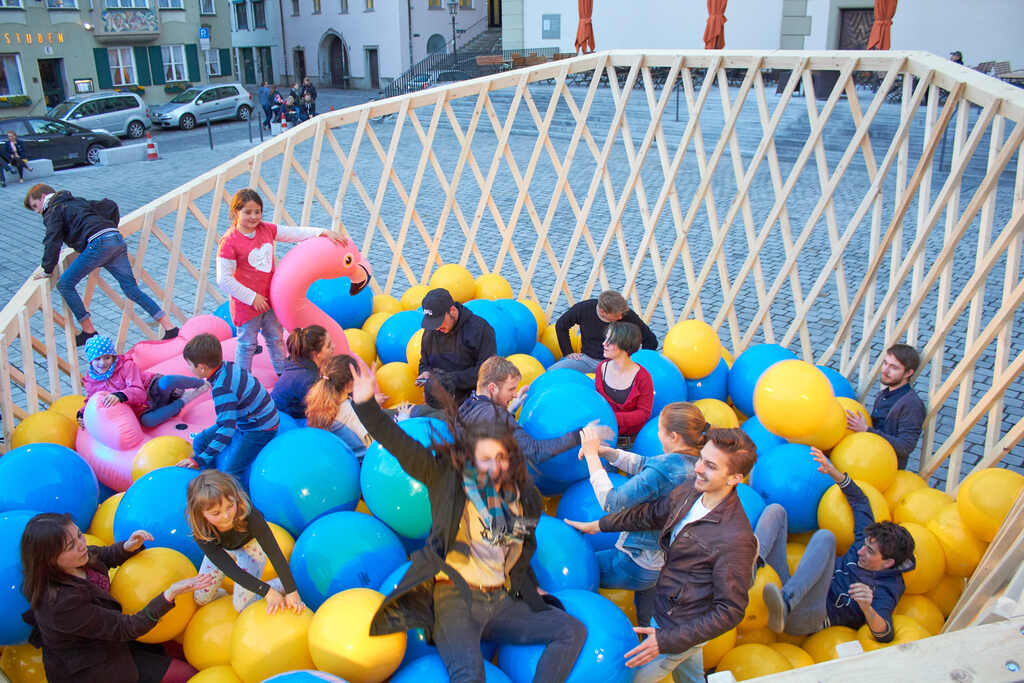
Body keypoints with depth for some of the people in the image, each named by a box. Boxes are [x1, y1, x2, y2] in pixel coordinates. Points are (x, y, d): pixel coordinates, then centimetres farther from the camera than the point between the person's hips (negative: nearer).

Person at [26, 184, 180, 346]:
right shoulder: (78, 201, 33)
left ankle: (89, 332, 4)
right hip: (117, 240, 8)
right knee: (132, 289, 7)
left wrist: (48, 270, 4)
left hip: (98, 244, -8)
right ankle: (170, 328, 1)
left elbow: (53, 241, -2)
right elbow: (109, 206, 32)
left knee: (65, 284, 2)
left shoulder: (53, 211, 11)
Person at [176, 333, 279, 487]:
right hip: (244, 420, 10)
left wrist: (200, 460, -29)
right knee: (200, 442, 8)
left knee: (227, 471, -21)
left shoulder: (222, 389, -30)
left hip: (259, 431, -10)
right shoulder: (229, 365, -5)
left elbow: (227, 428, -33)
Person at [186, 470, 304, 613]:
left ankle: (282, 584, 13)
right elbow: (230, 569, -36)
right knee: (200, 600, 10)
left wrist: (291, 592, -38)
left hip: (250, 545, -3)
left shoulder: (249, 516, -42)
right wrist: (267, 592, -41)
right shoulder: (201, 532, -36)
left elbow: (274, 552, -36)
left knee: (242, 605, -6)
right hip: (221, 550, 3)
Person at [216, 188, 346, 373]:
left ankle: (284, 373, 40)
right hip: (246, 302, -6)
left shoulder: (266, 229, -1)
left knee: (275, 338, 22)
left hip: (270, 298, 6)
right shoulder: (229, 242, -19)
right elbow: (224, 279, -19)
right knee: (247, 343, 8)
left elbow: (295, 233, -1)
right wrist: (252, 297, -16)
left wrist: (324, 233, -14)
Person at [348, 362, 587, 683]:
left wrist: (529, 585, 17)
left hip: (502, 602, 6)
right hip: (456, 598, -5)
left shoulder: (523, 497, 11)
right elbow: (400, 446, -9)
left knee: (574, 631, -7)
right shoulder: (448, 480, 0)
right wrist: (365, 404, -19)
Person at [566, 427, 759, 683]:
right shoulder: (692, 488, -11)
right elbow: (652, 514, 8)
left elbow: (731, 611, -27)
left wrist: (667, 641, -28)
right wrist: (598, 525, 13)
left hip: (681, 629, -7)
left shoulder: (735, 539, -34)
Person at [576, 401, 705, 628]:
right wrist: (606, 452, -2)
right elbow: (644, 464, 8)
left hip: (644, 566, -8)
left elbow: (611, 503, -26)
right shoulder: (697, 462, -5)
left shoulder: (662, 471, -31)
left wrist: (592, 455, -19)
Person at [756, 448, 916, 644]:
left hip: (807, 620, -7)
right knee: (775, 510, -5)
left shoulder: (888, 587, -2)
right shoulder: (869, 541, 16)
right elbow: (860, 501, 27)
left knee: (825, 536, -29)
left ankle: (785, 604, -48)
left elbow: (885, 635, -15)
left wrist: (867, 608, -35)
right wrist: (832, 471, 16)